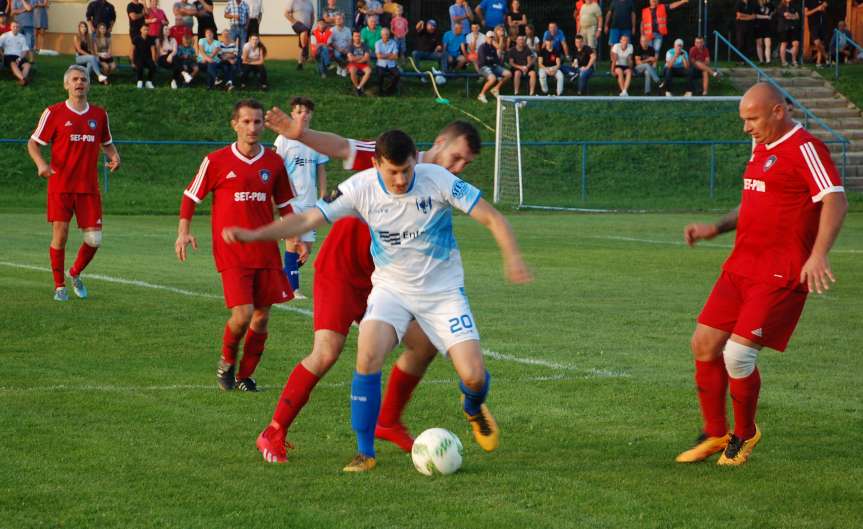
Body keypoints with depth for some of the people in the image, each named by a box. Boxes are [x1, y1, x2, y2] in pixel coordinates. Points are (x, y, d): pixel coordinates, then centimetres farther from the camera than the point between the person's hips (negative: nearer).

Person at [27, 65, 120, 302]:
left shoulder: (99, 115, 10)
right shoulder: (54, 113, -1)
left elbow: (107, 143, 23)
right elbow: (33, 143, 2)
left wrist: (114, 156, 1)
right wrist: (41, 164, -17)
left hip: (89, 187, 3)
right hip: (60, 186, -3)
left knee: (94, 239, -2)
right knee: (60, 235, -7)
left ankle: (75, 273, 26)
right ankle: (59, 286, 10)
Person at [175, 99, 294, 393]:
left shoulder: (274, 162, 5)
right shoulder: (216, 161, -4)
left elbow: (284, 203, 17)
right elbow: (191, 195, 5)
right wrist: (184, 232, -5)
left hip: (265, 251, 4)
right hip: (231, 251, -4)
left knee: (262, 316, 4)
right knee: (243, 313, -15)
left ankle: (245, 376, 21)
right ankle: (227, 362, 14)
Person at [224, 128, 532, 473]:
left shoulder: (437, 180, -19)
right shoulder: (360, 188, -15)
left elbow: (493, 219, -16)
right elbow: (308, 219, -12)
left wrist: (512, 258, -33)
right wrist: (252, 235, -23)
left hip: (443, 291, -1)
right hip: (391, 287, 1)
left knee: (473, 376, -10)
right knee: (368, 356, -26)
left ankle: (474, 408, 30)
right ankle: (365, 451, -11)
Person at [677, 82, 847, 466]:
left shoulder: (804, 148, -13)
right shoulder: (761, 148, 16)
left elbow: (835, 200, -23)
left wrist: (818, 255, -33)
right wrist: (715, 229, 14)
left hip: (779, 276, -9)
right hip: (740, 268, 9)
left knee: (737, 353, -14)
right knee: (704, 345, 7)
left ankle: (744, 435, 11)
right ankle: (715, 435, 22)